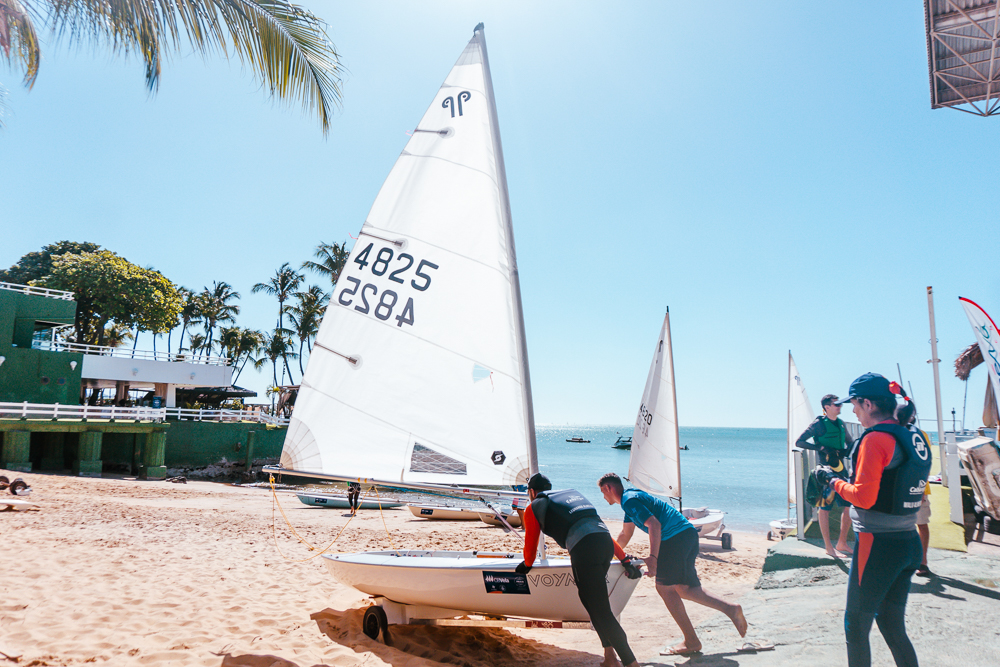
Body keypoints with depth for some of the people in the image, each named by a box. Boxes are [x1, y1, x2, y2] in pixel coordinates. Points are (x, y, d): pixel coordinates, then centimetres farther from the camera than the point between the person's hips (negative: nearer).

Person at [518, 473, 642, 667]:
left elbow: (531, 544, 26)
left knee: (601, 611, -2)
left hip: (583, 547, -6)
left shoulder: (534, 508, 20)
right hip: (606, 541, 7)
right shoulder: (573, 493, 35)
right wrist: (625, 559, 33)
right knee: (592, 599, 22)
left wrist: (527, 565, 48)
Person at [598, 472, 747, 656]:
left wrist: (652, 557, -26)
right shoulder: (632, 497, 23)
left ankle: (692, 642, 0)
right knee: (684, 589, 13)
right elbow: (625, 535, 34)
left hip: (675, 537, -10)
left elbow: (654, 524, -22)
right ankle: (730, 609, 8)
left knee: (665, 587, -4)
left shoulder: (630, 500, -9)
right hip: (688, 533, 10)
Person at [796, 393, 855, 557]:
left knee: (848, 506, 8)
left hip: (841, 468, 7)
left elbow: (850, 442, 24)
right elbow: (799, 442, -11)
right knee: (825, 508, 1)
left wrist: (845, 451, 2)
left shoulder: (840, 424, 11)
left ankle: (842, 543, 22)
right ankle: (828, 547, 9)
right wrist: (822, 448, -18)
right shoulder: (819, 424, -8)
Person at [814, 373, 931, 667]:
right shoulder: (917, 438, 8)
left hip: (879, 546, -8)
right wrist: (852, 479, 14)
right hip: (910, 543, 8)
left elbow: (864, 497, -20)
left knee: (856, 627, 6)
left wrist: (833, 480, -5)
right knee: (892, 625, 18)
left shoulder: (875, 439, -17)